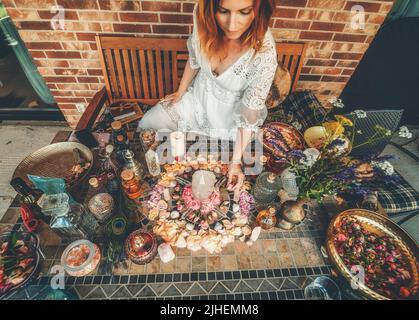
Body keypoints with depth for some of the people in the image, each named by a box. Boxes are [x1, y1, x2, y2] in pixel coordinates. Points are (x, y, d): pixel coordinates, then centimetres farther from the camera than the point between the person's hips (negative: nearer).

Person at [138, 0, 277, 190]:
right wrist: (180, 93, 9)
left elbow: (249, 115, -22)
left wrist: (236, 161, -19)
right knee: (145, 126, 10)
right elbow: (194, 59, -3)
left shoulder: (264, 55, -33)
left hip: (229, 116, -3)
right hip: (198, 96, 4)